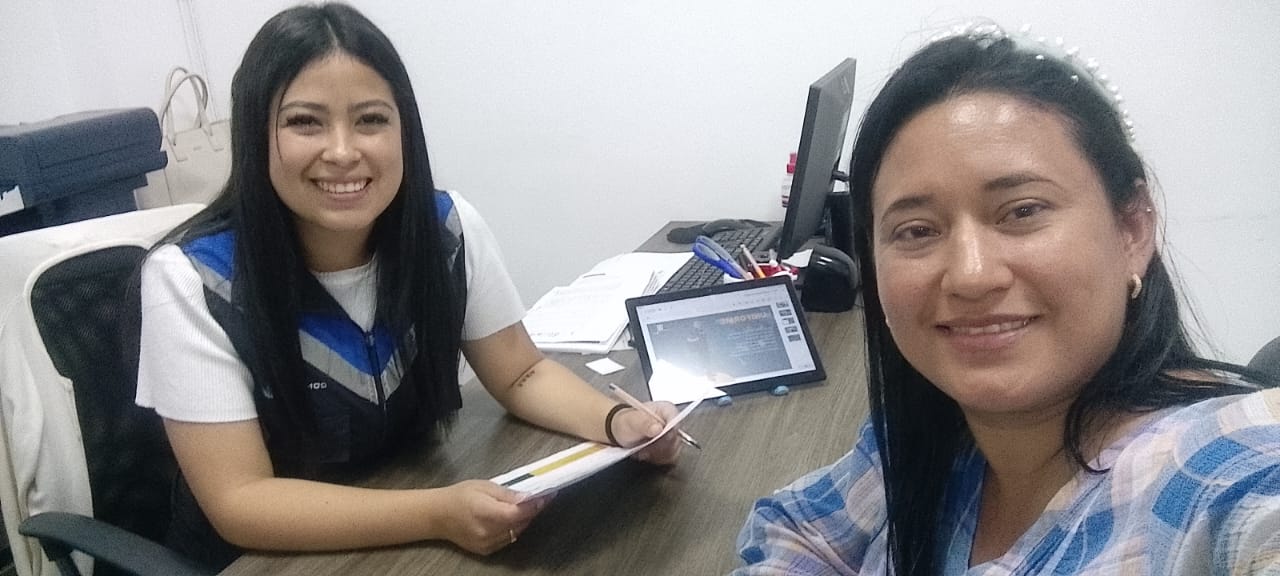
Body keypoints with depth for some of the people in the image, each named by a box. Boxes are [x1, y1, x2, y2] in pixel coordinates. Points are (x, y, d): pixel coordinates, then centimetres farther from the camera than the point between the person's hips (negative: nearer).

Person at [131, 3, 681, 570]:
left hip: (412, 538, 3)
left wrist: (618, 421, -20)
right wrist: (439, 514, -34)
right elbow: (239, 502, -22)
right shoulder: (192, 278, -21)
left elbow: (523, 375, -1)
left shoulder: (448, 229, -12)